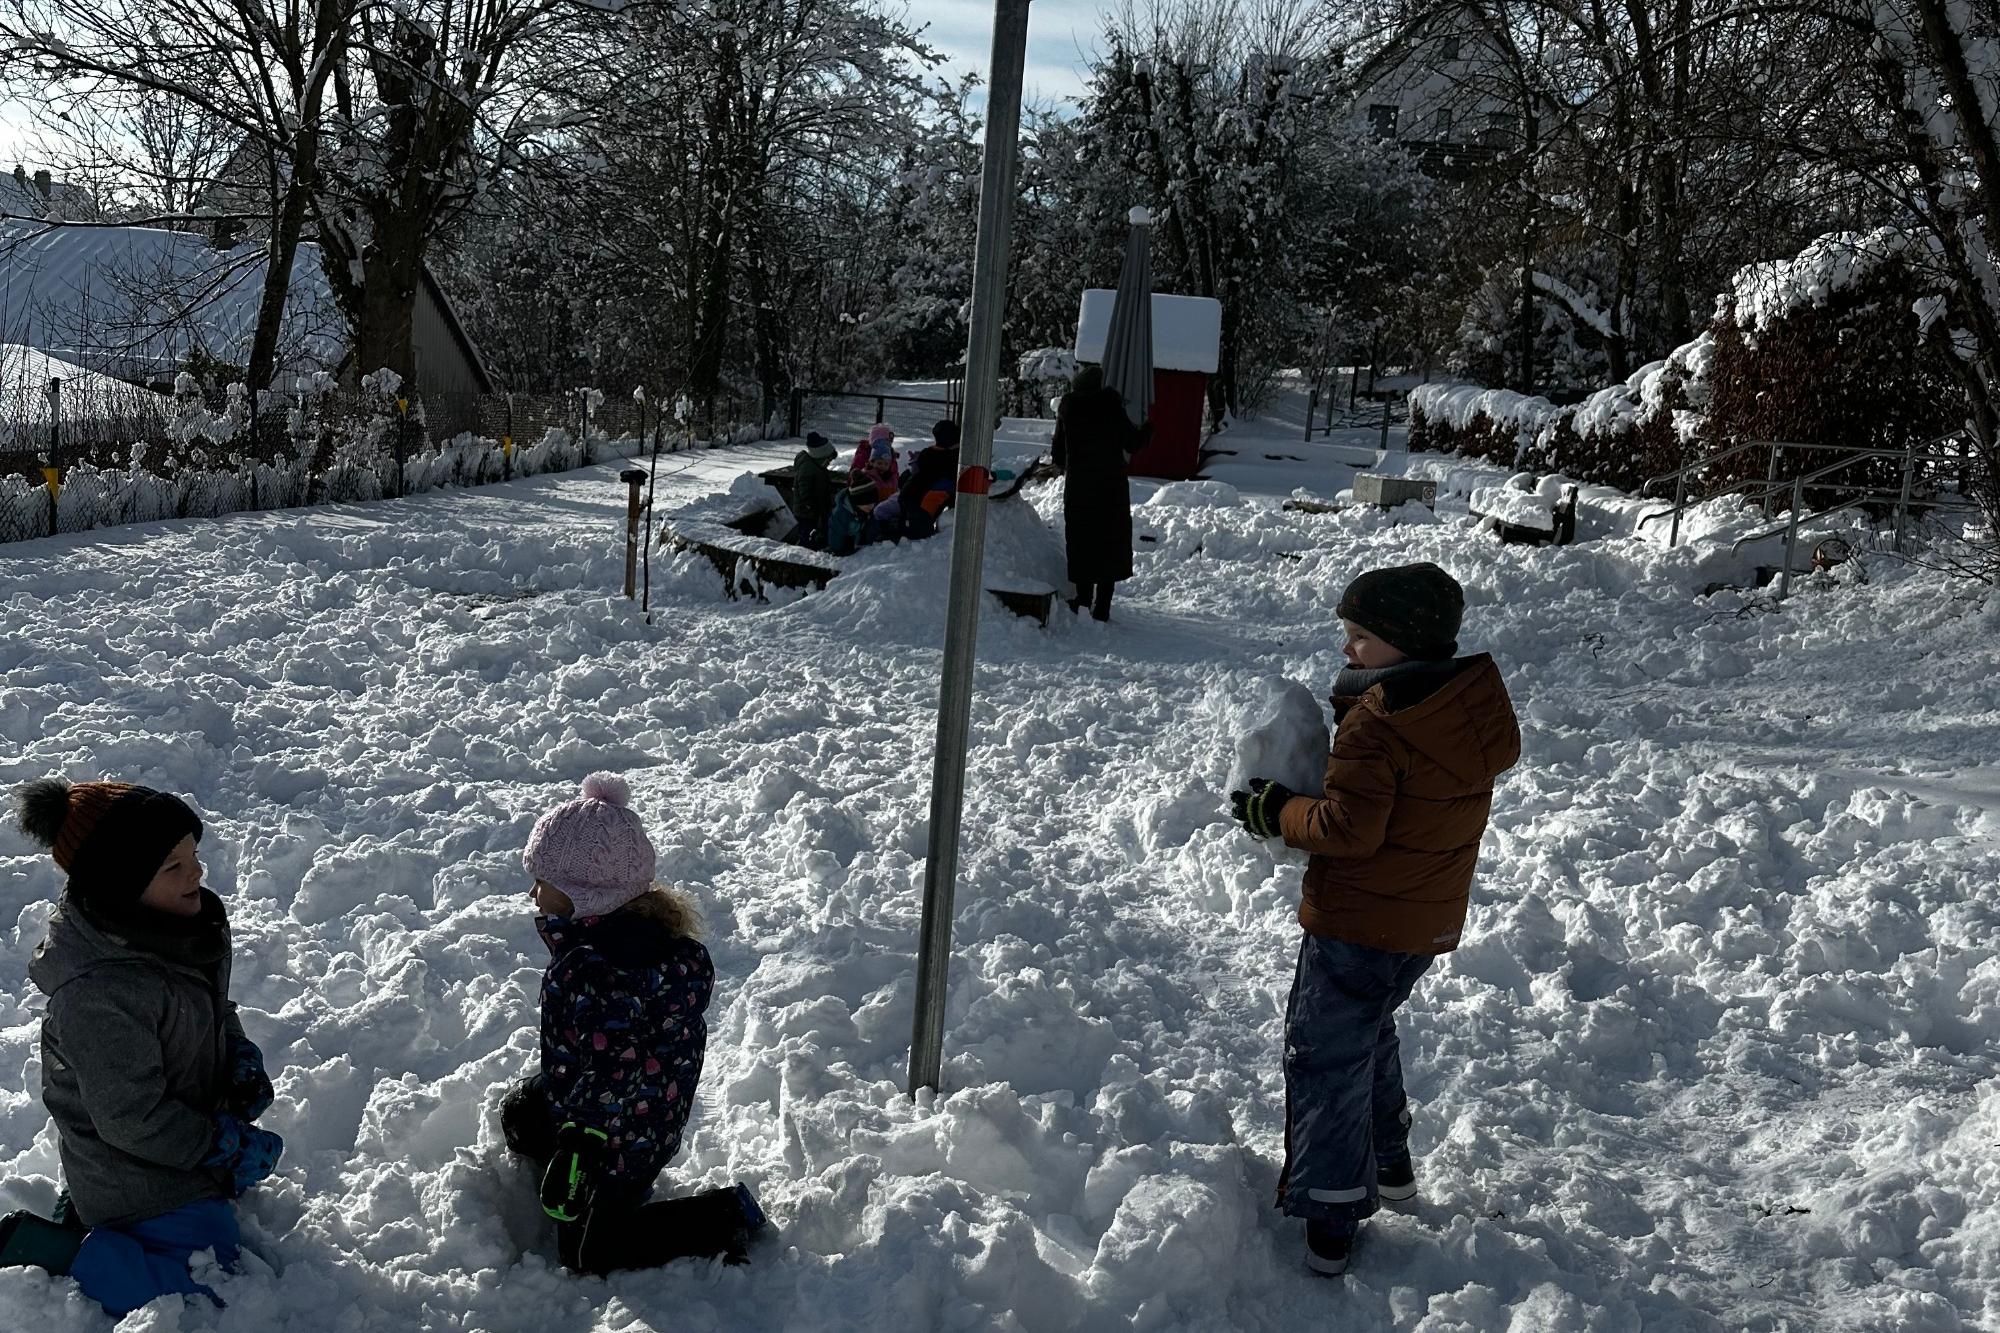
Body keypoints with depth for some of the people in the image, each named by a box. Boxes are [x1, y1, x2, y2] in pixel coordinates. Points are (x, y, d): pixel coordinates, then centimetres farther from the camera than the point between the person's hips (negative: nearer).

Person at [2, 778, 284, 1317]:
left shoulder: (185, 924, -10)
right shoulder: (101, 994, -37)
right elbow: (132, 1119, -28)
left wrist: (241, 1057, -6)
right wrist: (226, 1147, -18)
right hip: (140, 1179, -9)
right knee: (206, 1294, -1)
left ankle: (84, 1208, 29)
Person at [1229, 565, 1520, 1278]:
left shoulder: (1376, 723, -24)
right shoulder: (1481, 705, 1)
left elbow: (1346, 828, -26)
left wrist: (1277, 810, -10)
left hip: (1358, 925, -9)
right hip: (1430, 923, 9)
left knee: (1325, 1057, 3)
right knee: (1368, 1032, 29)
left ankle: (1331, 1215, 7)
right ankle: (1389, 1164, 41)